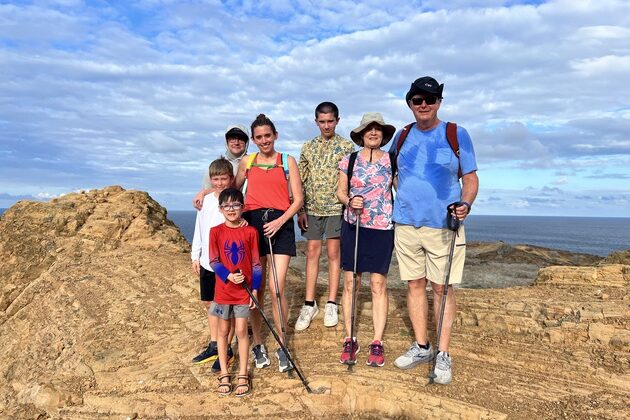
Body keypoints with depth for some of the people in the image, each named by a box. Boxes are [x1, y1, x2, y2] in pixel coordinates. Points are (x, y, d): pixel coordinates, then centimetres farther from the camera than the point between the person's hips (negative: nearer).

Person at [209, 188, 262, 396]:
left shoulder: (250, 232, -3)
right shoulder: (216, 231, -3)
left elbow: (256, 263, -1)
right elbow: (213, 261, -6)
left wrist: (255, 288, -6)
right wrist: (229, 276, -22)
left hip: (244, 290, -1)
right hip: (223, 289, 1)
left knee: (241, 331, 3)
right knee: (223, 331, 10)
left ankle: (243, 375, 15)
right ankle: (224, 374, 22)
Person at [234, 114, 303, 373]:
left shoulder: (287, 161, 8)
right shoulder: (247, 163, 15)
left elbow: (298, 199, 3)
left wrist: (280, 221, -9)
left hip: (280, 224, -2)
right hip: (253, 223, 2)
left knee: (276, 288, -10)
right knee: (256, 288, 4)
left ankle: (282, 346, 5)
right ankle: (258, 345, 19)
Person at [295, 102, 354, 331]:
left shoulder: (347, 146, 0)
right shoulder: (308, 147, 9)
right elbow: (301, 181, 8)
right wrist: (300, 210, 3)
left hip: (336, 208, -2)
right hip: (312, 208, 3)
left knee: (333, 253, 2)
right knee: (312, 252, 4)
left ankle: (331, 304, 12)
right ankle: (309, 304, 11)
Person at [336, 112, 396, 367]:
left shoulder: (391, 161, 4)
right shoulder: (349, 160, 5)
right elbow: (340, 191, 8)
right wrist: (350, 201, -13)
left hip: (382, 228, 0)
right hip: (353, 226, 1)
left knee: (378, 284, 0)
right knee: (350, 283, 3)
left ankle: (377, 343, 10)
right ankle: (350, 340, 14)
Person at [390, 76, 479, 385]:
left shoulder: (457, 135, 0)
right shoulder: (403, 137, 10)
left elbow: (471, 177, 2)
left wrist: (465, 203, -18)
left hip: (443, 224, -3)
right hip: (406, 223, 4)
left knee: (442, 288, 1)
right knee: (414, 284, 9)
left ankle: (443, 355, 11)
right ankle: (421, 346, 22)